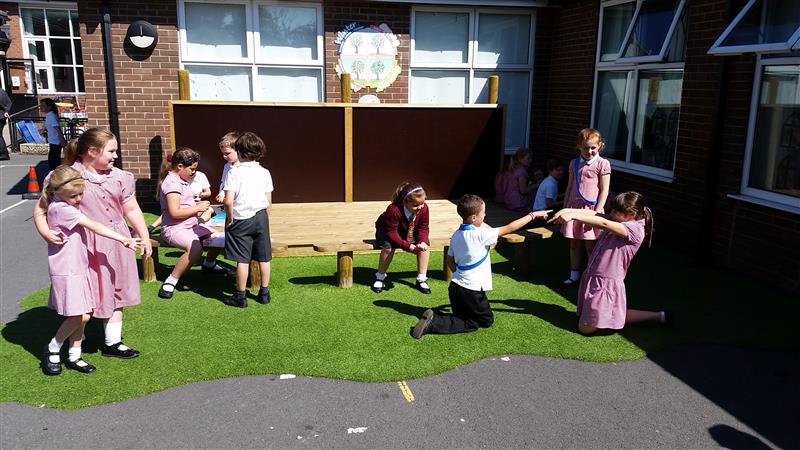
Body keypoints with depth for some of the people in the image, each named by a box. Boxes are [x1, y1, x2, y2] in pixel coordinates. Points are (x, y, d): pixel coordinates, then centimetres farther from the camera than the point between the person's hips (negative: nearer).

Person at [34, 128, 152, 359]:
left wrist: (144, 237, 6)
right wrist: (45, 231, -25)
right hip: (85, 247, -5)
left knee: (115, 292, 13)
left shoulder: (119, 177, 3)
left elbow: (132, 210, 9)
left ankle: (112, 342, 26)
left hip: (116, 245, 5)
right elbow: (40, 208, -9)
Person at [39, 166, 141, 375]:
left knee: (83, 315, 10)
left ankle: (74, 356, 20)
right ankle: (52, 349, 13)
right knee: (79, 316, -8)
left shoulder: (68, 205, 12)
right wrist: (123, 239, -20)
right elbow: (94, 227, -20)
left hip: (79, 268, 9)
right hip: (67, 271, -9)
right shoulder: (61, 208, -17)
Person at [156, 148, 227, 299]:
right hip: (174, 228, -10)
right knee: (195, 248, -36)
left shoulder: (182, 180, 13)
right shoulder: (172, 182, -17)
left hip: (191, 225, 10)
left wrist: (198, 205, 9)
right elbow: (175, 212, -24)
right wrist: (198, 208, -14)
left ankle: (209, 264, 35)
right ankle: (170, 281, -23)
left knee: (220, 238, 8)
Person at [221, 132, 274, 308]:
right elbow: (269, 202, 4)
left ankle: (240, 296, 12)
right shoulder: (265, 173, 1)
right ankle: (264, 293, 23)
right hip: (260, 217, 4)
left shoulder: (234, 172, -11)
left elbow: (228, 201, -19)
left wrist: (230, 219, -6)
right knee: (263, 257, 12)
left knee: (242, 259, 2)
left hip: (240, 219, -4)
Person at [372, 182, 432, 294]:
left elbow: (423, 228, -15)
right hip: (387, 230, -4)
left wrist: (422, 242, -36)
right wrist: (408, 246, -44)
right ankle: (380, 277, -10)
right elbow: (391, 232, -35)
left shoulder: (424, 208, -25)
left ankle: (422, 279, -8)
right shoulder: (394, 210, -40)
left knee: (425, 245, -21)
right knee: (388, 247, -35)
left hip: (410, 232, 4)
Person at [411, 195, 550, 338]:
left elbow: (450, 262, 13)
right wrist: (533, 215, -3)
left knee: (466, 318, 22)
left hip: (455, 286, 8)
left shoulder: (456, 235, 4)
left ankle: (434, 318, -4)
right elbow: (509, 228, -12)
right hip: (471, 291, -8)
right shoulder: (480, 235, -17)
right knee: (486, 320, 10)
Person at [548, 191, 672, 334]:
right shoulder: (617, 221, 6)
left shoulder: (635, 229, -18)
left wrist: (573, 215, -32)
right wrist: (568, 210, -17)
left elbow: (604, 224, -30)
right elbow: (593, 213, -2)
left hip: (607, 283, -9)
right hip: (591, 277, 9)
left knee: (586, 328, -2)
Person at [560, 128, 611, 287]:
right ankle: (574, 275, 22)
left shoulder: (602, 164, -6)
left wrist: (597, 211, -13)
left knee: (590, 246, 1)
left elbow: (604, 190, -7)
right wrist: (565, 208, 13)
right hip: (574, 206, 5)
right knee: (574, 244, 11)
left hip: (591, 207, -5)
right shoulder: (574, 163, 8)